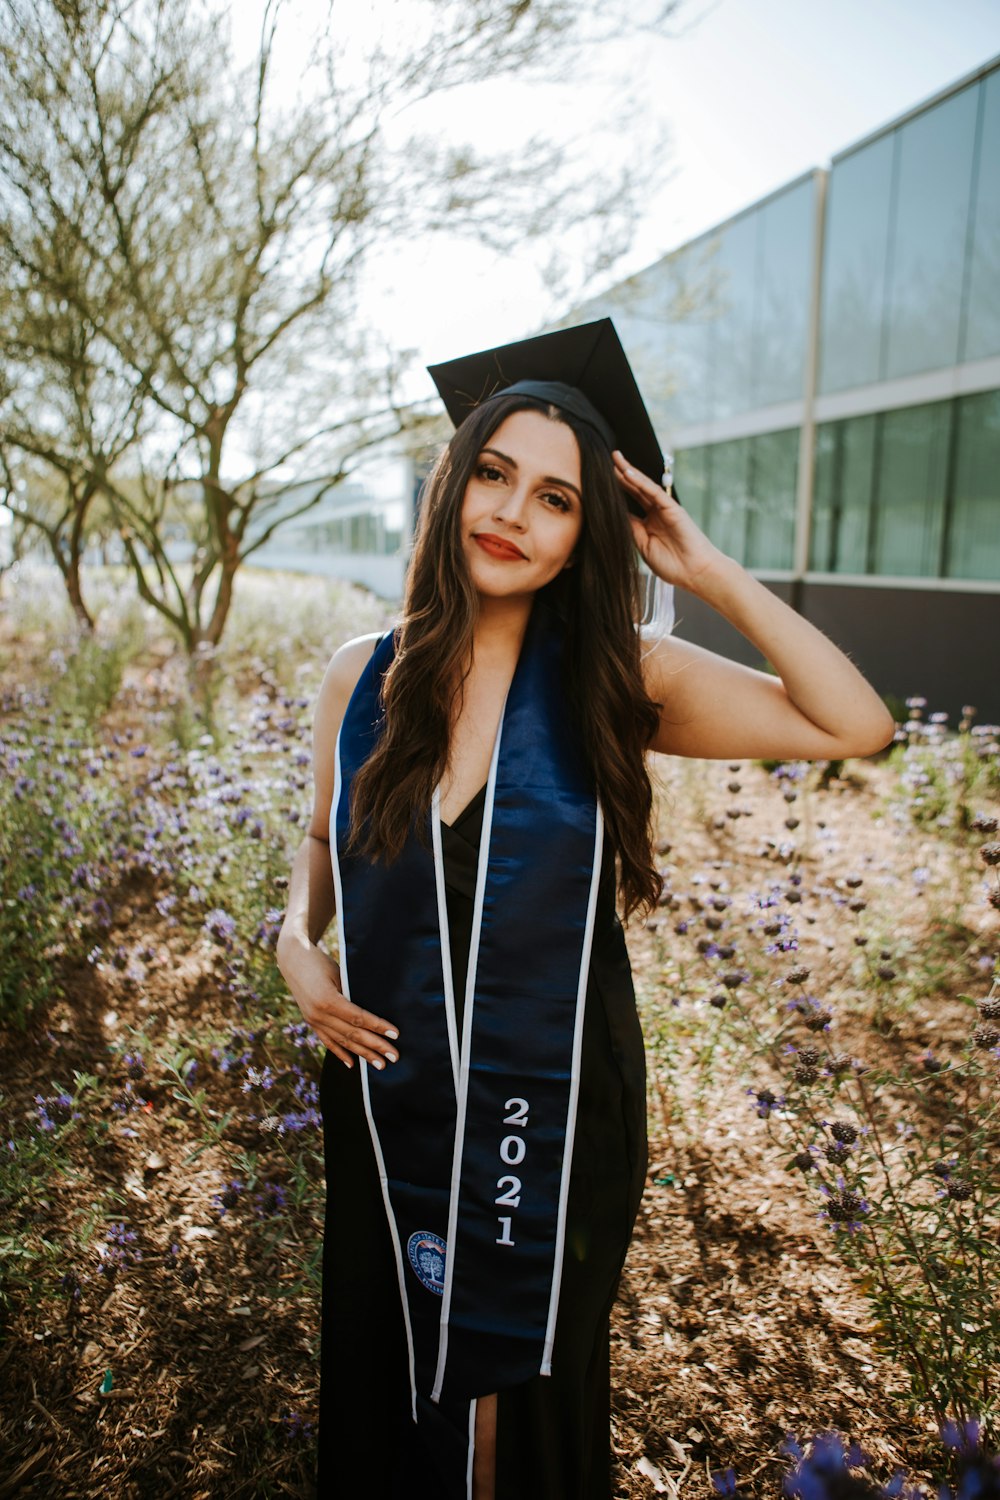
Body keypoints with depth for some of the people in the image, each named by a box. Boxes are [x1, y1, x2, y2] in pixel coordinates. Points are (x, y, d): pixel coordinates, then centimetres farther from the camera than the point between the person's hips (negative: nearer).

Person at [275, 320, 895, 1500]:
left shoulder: (615, 682, -10)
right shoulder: (361, 678, -5)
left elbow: (858, 727, -16)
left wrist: (708, 573, -17)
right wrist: (298, 943, -8)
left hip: (550, 1109, -1)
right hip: (389, 1100, 2)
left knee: (523, 1396, 21)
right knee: (385, 1384, 23)